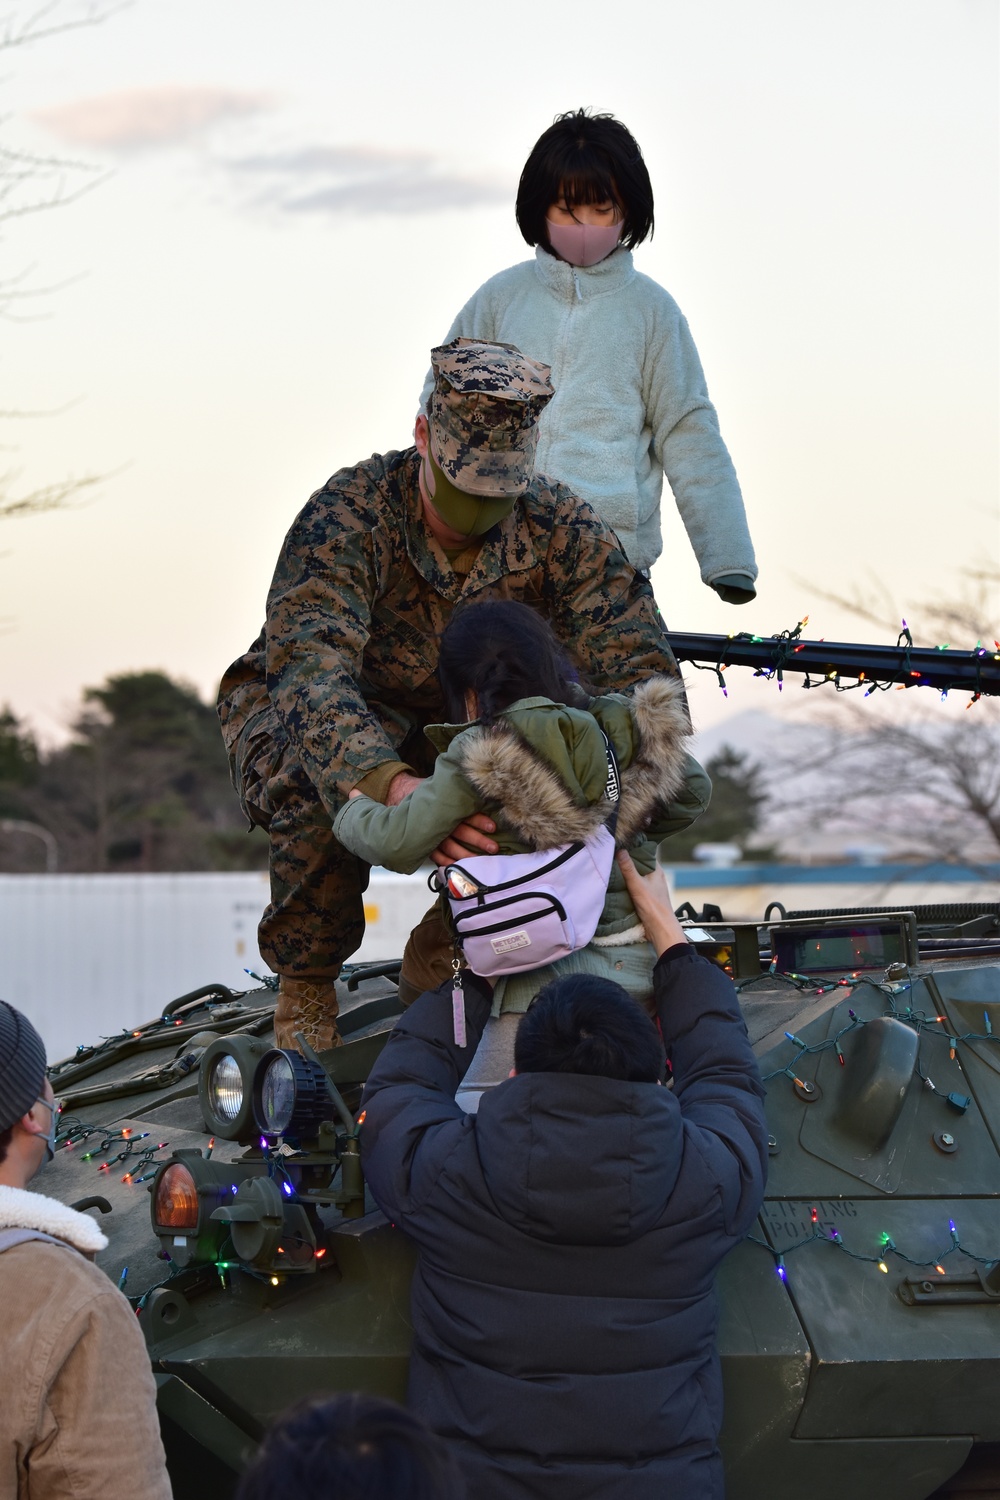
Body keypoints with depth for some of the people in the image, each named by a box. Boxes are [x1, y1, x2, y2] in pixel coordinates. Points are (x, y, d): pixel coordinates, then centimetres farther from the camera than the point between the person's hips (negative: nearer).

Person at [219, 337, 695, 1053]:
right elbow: (310, 671, -44)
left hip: (452, 725, 4)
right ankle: (306, 986, -8)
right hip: (296, 716, -4)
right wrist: (391, 784, -63)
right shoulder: (348, 514, -31)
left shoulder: (559, 527, -20)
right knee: (326, 792, -37)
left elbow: (641, 669, -21)